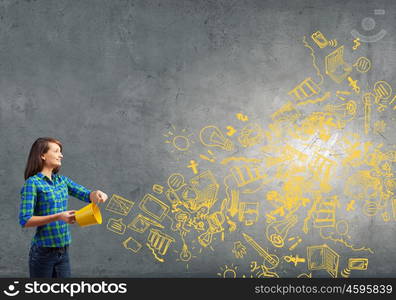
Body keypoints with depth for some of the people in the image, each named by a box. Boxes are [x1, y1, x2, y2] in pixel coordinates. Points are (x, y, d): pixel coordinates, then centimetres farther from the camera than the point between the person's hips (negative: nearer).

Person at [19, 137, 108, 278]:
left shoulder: (62, 180, 9)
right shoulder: (32, 183, -11)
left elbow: (86, 195, 5)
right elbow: (25, 220, -16)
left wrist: (96, 194, -19)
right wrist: (57, 217, -24)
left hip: (63, 251, 6)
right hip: (43, 252, -6)